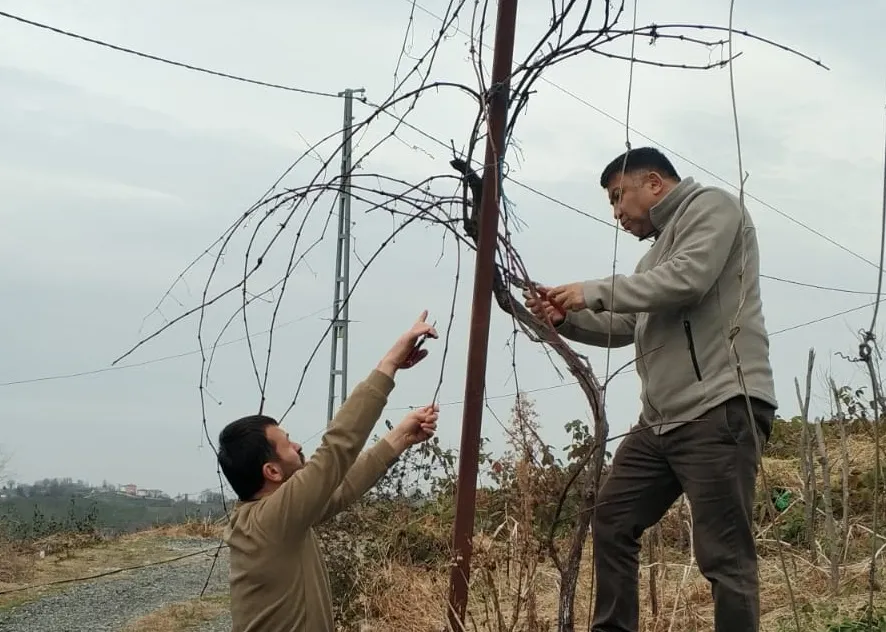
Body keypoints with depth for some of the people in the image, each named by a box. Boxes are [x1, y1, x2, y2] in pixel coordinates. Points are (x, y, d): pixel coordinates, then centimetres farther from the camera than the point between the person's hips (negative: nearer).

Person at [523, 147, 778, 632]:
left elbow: (687, 279, -18)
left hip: (720, 409, -10)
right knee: (612, 521, 14)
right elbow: (621, 328, 30)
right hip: (660, 420, 10)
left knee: (723, 554, -11)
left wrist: (595, 291, -9)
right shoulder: (658, 249, 25)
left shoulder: (711, 207, 0)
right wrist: (565, 318, 13)